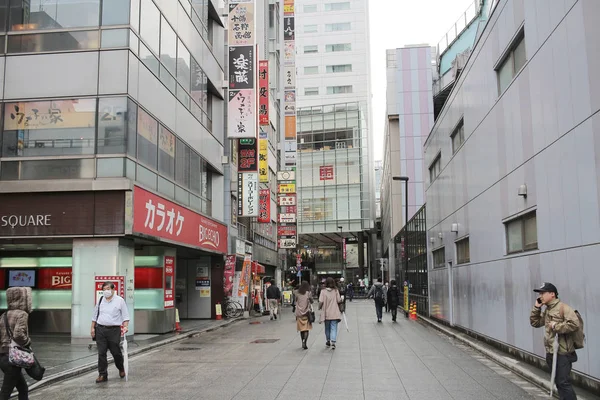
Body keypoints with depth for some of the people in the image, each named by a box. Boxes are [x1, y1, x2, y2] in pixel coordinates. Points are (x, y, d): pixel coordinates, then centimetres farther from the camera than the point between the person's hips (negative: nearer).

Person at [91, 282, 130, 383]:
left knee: (116, 352, 3)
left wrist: (125, 327, -13)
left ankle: (121, 369, 29)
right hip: (100, 329, 3)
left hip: (114, 330, -3)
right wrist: (93, 328, 11)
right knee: (101, 353, 0)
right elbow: (95, 315, 17)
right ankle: (102, 375, 8)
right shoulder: (100, 300, 10)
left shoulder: (120, 300, 0)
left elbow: (125, 316, -1)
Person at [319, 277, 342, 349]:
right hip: (335, 313, -1)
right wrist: (341, 298, 17)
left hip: (326, 313, 1)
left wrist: (319, 307, 6)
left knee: (327, 328, 18)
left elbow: (321, 301, -13)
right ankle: (333, 342, -16)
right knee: (334, 328, 0)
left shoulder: (323, 291, -7)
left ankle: (328, 341, 31)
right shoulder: (336, 291, -5)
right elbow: (339, 301, -5)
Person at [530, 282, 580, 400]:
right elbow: (534, 323, 16)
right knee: (558, 382, 15)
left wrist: (556, 326, -19)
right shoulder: (546, 311, 13)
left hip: (562, 353, -9)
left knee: (563, 382, -7)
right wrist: (536, 307, 6)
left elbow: (574, 324, -25)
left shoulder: (563, 308, -14)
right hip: (551, 352, 9)